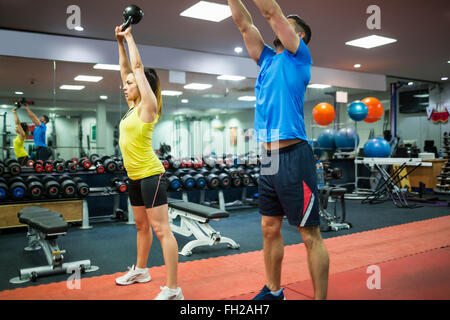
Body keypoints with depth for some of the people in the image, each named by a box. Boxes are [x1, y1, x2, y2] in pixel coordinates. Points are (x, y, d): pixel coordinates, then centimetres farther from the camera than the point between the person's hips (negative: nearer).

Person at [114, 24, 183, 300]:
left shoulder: (147, 105, -8)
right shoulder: (134, 106, 13)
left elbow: (138, 67, -9)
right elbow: (125, 68, 20)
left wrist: (130, 37, 1)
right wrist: (120, 41, 18)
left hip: (151, 175, -9)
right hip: (135, 177, 9)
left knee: (162, 230, -10)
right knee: (142, 226, 21)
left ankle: (173, 290, -8)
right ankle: (141, 271, 38)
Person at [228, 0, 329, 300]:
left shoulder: (300, 57, 2)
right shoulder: (268, 59, 19)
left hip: (293, 157, -8)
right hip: (269, 159, 8)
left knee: (310, 235, -1)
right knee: (270, 228, 15)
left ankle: (321, 298, 9)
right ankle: (273, 291, 31)